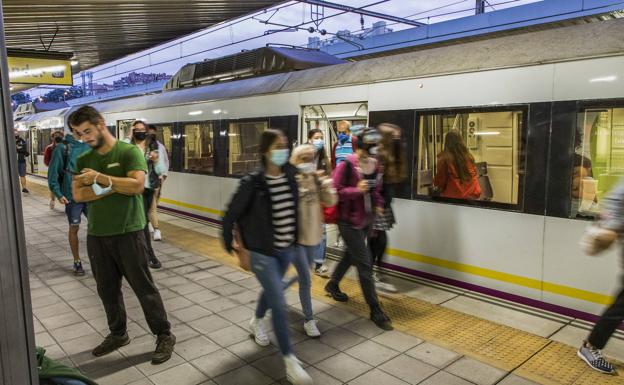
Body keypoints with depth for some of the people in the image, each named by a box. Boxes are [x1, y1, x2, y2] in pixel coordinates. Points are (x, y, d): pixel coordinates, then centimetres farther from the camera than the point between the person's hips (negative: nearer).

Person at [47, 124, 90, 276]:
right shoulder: (63, 147, -9)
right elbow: (53, 172, -7)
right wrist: (58, 193, -11)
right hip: (72, 196, -3)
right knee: (74, 228, 9)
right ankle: (77, 261, 24)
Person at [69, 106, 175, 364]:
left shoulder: (129, 152, -7)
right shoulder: (83, 160, 9)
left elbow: (137, 186, -20)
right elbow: (78, 195, -3)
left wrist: (101, 178, -20)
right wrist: (112, 188, -15)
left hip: (128, 233, -5)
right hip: (96, 235, 6)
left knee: (143, 287, 2)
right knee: (107, 289, 15)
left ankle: (164, 336, 15)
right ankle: (118, 334, 33)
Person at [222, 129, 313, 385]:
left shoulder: (290, 175, -4)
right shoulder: (252, 182, -20)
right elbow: (231, 215, -10)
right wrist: (230, 244, -3)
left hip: (286, 249, 6)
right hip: (262, 252, -6)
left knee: (272, 291, 26)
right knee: (279, 305, -5)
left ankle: (256, 321, 57)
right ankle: (290, 362, 10)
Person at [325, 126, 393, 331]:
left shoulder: (375, 164, 4)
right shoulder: (347, 164, -18)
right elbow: (335, 191, -16)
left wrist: (378, 204, 2)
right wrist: (357, 190, -26)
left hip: (366, 219, 8)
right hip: (349, 220, -8)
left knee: (351, 254, 23)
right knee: (364, 263, -5)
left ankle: (332, 285, 48)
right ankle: (376, 311, 5)